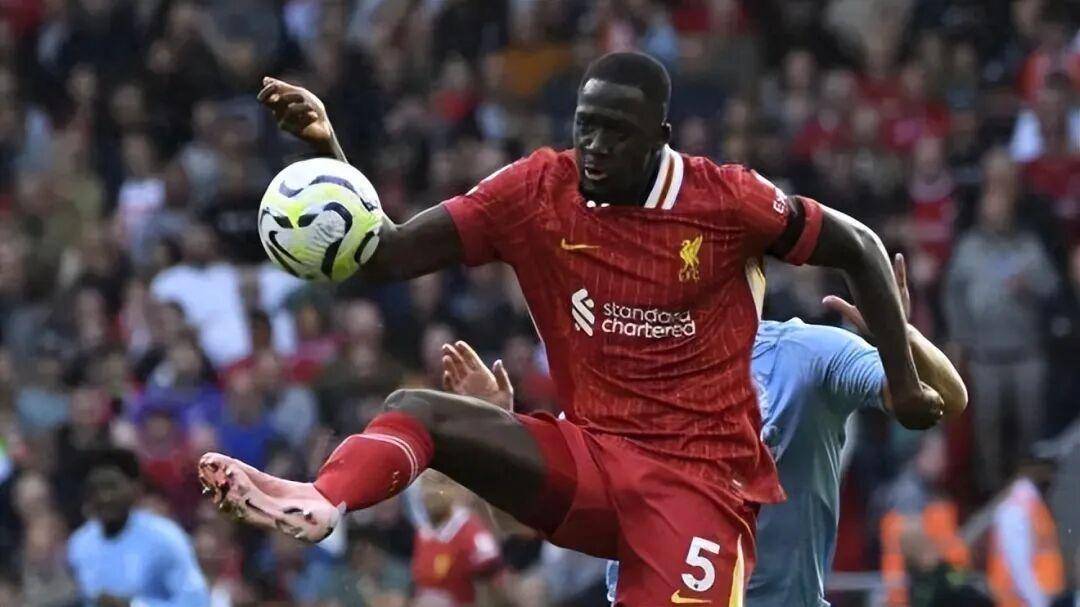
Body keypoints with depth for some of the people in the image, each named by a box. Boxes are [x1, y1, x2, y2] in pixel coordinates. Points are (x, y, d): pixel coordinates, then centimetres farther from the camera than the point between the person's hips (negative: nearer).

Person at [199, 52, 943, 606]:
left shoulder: (725, 200, -10)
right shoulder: (537, 192, -3)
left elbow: (859, 248, 3)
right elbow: (385, 255, -5)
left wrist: (904, 384, 3)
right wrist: (328, 151, -21)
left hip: (701, 477, -4)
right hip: (590, 457, 4)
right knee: (416, 410, -18)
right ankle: (318, 504, -48)